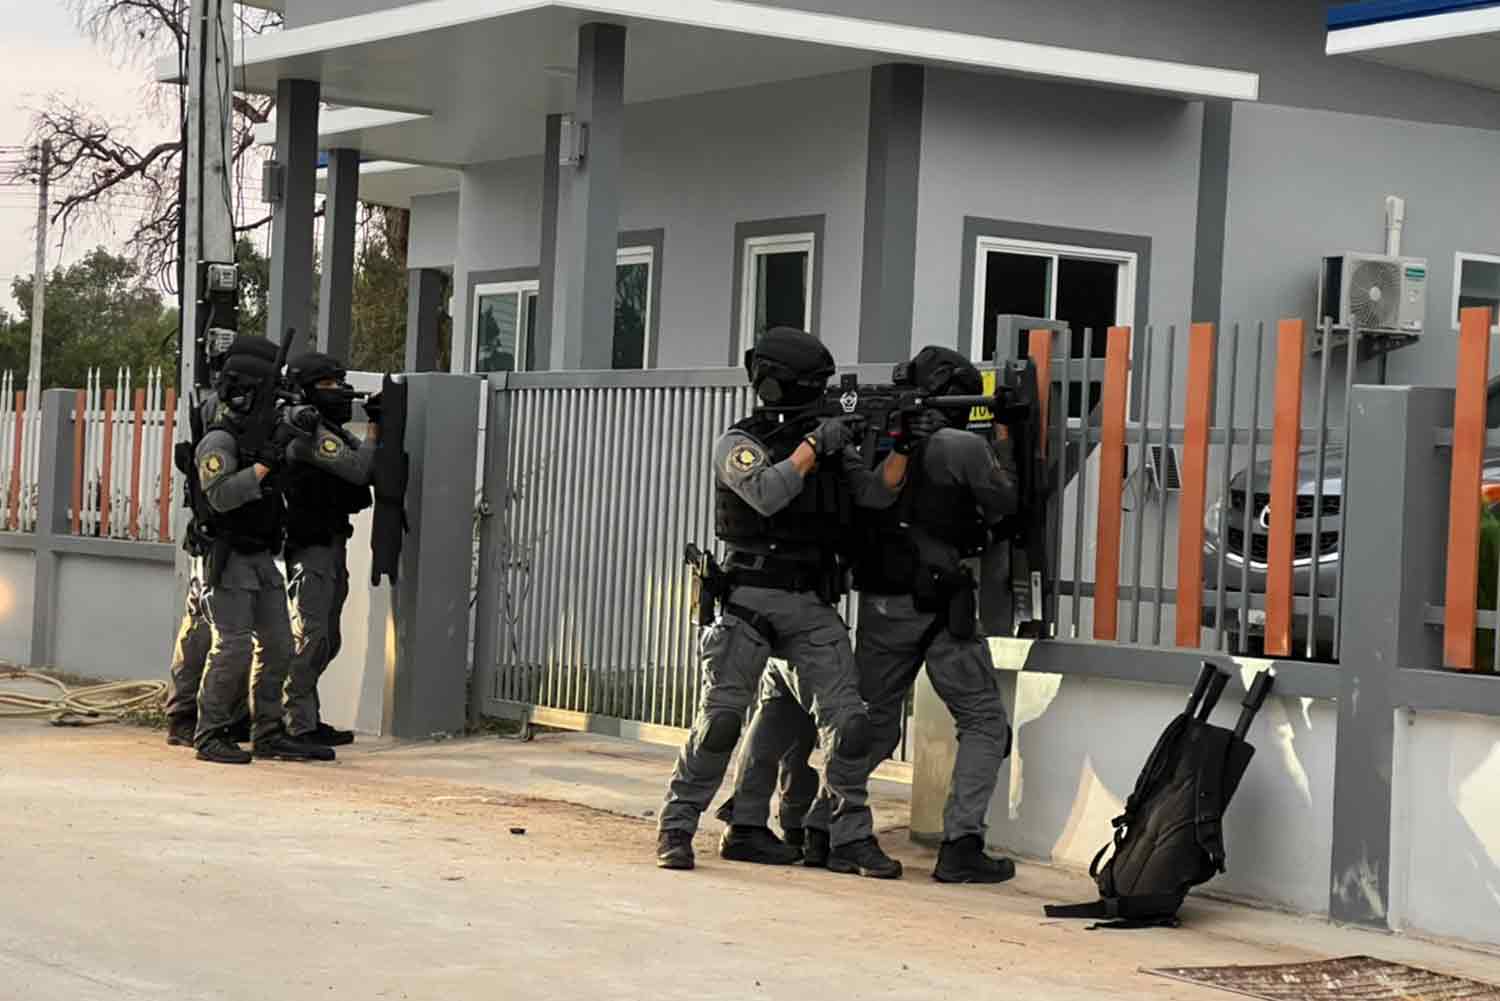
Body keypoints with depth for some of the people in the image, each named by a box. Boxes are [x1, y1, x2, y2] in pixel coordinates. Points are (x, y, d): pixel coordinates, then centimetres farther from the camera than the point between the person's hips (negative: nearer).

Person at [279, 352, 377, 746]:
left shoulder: (332, 431, 17)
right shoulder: (310, 433, -15)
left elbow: (374, 470, 15)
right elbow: (358, 469, -20)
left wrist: (379, 424, 3)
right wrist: (374, 429, -7)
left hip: (332, 547, 10)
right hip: (311, 548, -10)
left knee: (327, 640, 15)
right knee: (308, 636, -11)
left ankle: (304, 718, 23)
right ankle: (297, 725, -10)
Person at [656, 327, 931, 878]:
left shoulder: (833, 445, 12)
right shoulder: (740, 443, -3)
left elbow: (878, 492, 2)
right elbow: (766, 494, -21)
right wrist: (814, 443, -20)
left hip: (814, 606, 4)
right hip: (750, 601, -4)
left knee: (848, 720, -5)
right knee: (720, 719, -7)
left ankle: (849, 838, 3)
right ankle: (676, 827, 5)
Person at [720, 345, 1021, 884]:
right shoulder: (966, 447, -11)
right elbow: (1000, 507, 1)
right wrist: (1003, 445, 14)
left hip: (878, 604, 6)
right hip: (939, 606, -5)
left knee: (874, 724, 17)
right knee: (984, 723, 4)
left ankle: (820, 828, 10)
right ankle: (961, 845, -5)